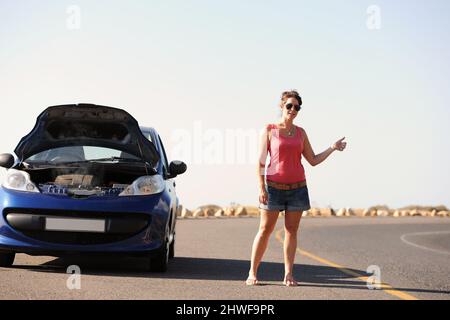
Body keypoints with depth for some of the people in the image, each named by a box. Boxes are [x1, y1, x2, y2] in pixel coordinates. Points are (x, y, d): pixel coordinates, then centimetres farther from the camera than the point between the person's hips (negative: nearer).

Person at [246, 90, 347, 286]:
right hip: (274, 187, -3)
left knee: (291, 231, 3)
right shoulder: (270, 130, 0)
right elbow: (261, 161, -2)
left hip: (297, 187, 3)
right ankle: (252, 273, 4)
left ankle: (288, 275, 6)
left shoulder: (300, 133, 10)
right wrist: (261, 188, -10)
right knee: (265, 230, -2)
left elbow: (313, 160, 11)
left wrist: (333, 148, -1)